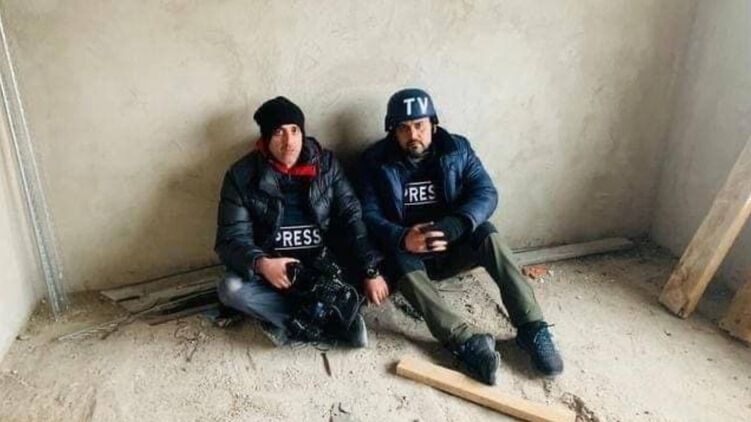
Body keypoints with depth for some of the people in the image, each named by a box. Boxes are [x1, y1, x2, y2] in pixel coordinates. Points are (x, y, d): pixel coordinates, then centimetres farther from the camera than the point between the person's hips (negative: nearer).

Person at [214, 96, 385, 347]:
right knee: (231, 289, -29)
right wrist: (261, 264, -34)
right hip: (273, 270, 0)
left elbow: (353, 217, -8)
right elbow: (231, 241, -12)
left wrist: (371, 270, -21)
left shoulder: (326, 163, -4)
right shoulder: (242, 175, -9)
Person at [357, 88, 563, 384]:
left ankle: (532, 328, -28)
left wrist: (457, 223, -33)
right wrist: (403, 238, -33)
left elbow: (486, 193, -12)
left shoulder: (457, 149, -2)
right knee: (406, 271, -35)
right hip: (406, 251, -1)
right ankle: (468, 342, -46)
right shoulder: (376, 161, -6)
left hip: (453, 246, 1)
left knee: (487, 234, -28)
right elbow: (369, 216, -12)